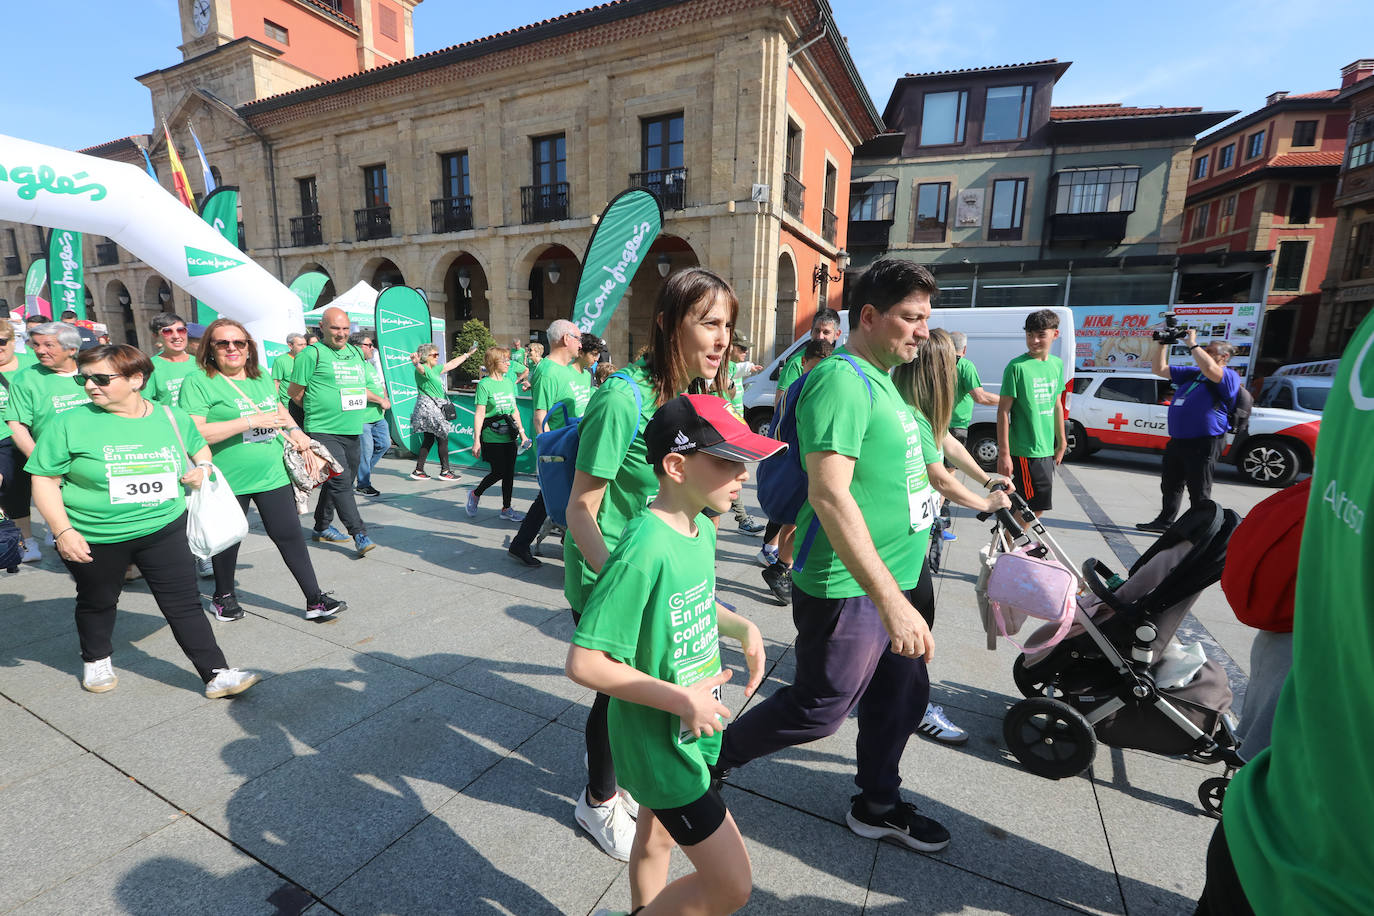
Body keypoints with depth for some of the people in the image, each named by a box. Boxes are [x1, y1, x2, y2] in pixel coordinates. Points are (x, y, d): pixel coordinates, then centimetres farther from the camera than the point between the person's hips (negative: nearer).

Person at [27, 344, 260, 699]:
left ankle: (217, 674, 5)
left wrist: (201, 468, -2)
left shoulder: (172, 417, -1)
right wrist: (63, 530, -14)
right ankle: (96, 660, 49)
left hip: (164, 529, 1)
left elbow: (199, 446, 20)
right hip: (95, 539, 0)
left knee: (185, 603, 1)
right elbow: (44, 480, -5)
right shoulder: (71, 423, -8)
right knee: (98, 602, 21)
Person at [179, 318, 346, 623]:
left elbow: (278, 407, 27)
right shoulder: (198, 382, -9)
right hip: (227, 482, -4)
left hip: (273, 475, 4)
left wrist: (295, 430, 9)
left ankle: (315, 600, 10)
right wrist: (251, 421, -23)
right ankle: (223, 596, 39)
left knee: (290, 535, 5)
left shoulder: (262, 376, 8)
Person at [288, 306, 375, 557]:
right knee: (341, 480, -12)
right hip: (323, 431, -7)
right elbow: (295, 392, -2)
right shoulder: (312, 354, -5)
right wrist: (318, 410, 5)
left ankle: (322, 527, 31)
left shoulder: (356, 353, 15)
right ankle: (359, 535, -10)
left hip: (352, 431, 7)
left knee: (337, 482, 15)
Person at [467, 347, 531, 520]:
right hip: (492, 437, -6)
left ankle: (506, 509, 19)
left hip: (509, 436, 6)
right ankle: (475, 494, 24)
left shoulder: (509, 382, 11)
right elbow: (479, 414, -11)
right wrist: (476, 440, -14)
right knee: (498, 472, -3)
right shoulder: (485, 384, -8)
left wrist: (522, 432, 16)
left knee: (509, 473, 7)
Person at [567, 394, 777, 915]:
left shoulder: (702, 528, -4)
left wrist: (742, 627, -3)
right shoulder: (644, 550, -32)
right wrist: (681, 699, -25)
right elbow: (584, 663, -28)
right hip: (660, 742, -8)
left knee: (658, 836, 29)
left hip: (691, 730, 8)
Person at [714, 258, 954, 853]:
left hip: (891, 582, 10)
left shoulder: (880, 379, 12)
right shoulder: (843, 380, -21)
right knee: (819, 711, 6)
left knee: (903, 696, 21)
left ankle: (877, 805, 44)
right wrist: (890, 600, -32)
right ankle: (713, 759, 29)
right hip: (848, 589, -10)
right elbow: (829, 494, -31)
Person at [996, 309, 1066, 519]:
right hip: (1025, 452, -7)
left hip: (1047, 449, 7)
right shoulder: (1017, 366, -11)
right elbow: (1003, 411, -13)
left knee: (1035, 507, 12)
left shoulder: (1057, 364, 10)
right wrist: (1003, 453, -16)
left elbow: (1057, 405, 19)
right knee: (1037, 508, -6)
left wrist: (1061, 442, 20)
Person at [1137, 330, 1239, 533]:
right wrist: (1161, 344, 9)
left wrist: (1193, 344, -17)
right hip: (1178, 440, 8)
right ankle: (1165, 521, 28)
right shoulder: (1193, 373, 18)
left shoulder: (1229, 377, -5)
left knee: (1199, 491, 0)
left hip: (1203, 443, -8)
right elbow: (1159, 369, 22)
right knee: (1170, 484, 17)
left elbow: (1209, 369, -28)